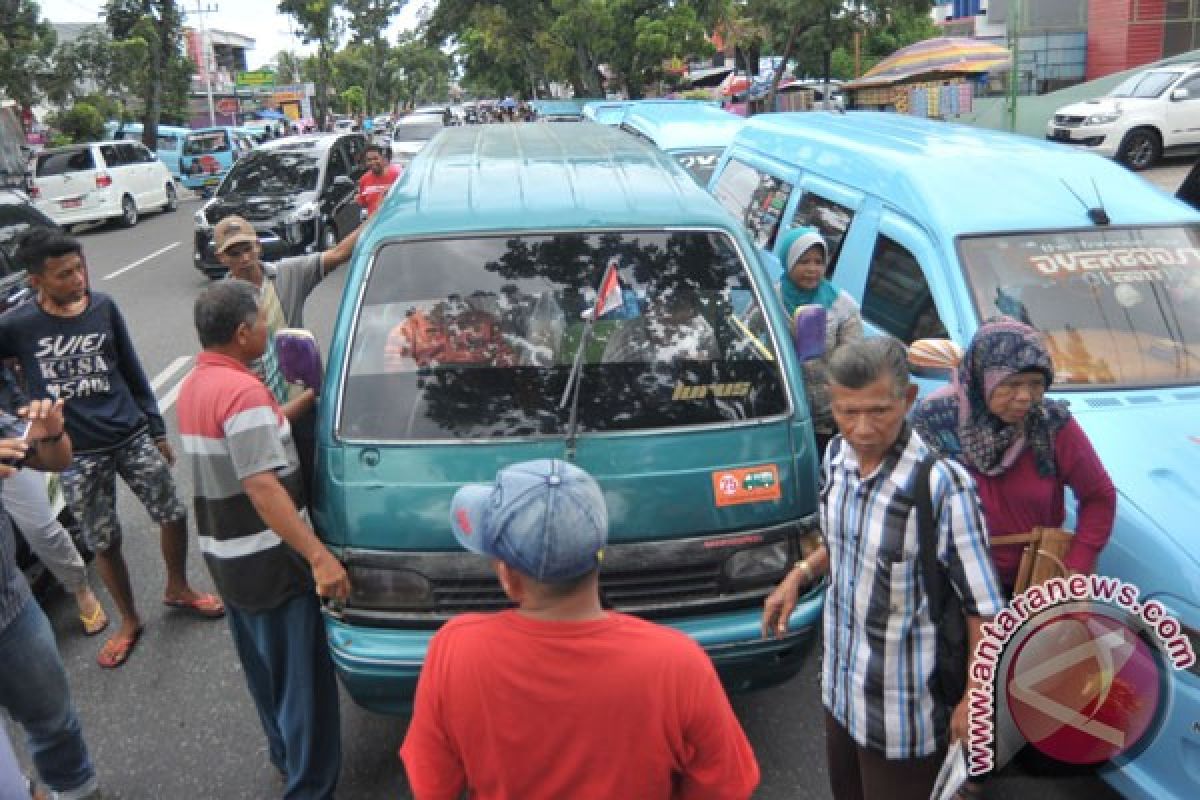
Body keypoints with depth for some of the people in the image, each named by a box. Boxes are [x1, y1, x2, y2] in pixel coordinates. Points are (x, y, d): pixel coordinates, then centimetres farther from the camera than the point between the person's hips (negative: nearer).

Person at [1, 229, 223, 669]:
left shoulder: (103, 307, -3)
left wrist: (157, 430, 9)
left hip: (132, 437, 2)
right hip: (75, 454, -1)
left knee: (173, 515, 8)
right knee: (104, 543, 9)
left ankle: (178, 588, 35)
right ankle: (129, 621, 31)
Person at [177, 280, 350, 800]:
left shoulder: (194, 385, 8)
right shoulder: (243, 391, -23)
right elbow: (262, 487, -29)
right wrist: (318, 555, -30)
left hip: (225, 558, 10)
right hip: (270, 563, -10)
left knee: (264, 668, 24)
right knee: (305, 678, 1)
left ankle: (285, 756, 42)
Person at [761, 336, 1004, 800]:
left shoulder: (942, 486, -29)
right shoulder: (837, 454, -8)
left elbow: (984, 606, -19)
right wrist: (801, 574, 0)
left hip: (902, 703, -6)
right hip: (840, 681, 7)